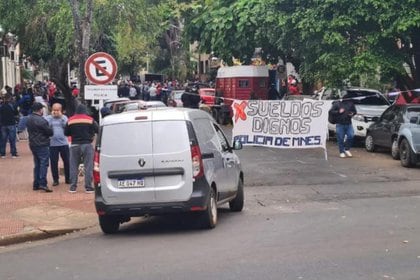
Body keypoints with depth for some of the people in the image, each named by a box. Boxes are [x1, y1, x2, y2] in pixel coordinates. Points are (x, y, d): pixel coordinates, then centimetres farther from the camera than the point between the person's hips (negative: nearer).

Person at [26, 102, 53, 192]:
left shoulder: (29, 119, 10)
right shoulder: (40, 120, -19)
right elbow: (50, 132, -15)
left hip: (32, 144, 9)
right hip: (42, 145, -9)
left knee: (37, 164, 15)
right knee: (44, 164, -8)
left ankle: (36, 184, 16)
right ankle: (43, 183, -15)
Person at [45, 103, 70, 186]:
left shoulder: (64, 117, 5)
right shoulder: (48, 118, 2)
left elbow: (67, 126, -11)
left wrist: (61, 116, -12)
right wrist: (52, 116, -13)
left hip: (64, 143, 1)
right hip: (52, 144, -1)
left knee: (67, 161, 5)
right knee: (54, 163, 3)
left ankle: (68, 178, 17)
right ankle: (55, 180, 13)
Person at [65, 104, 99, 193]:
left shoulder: (70, 120, 3)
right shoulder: (90, 120, -3)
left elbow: (66, 133, 8)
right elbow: (97, 130, -1)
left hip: (75, 145, 2)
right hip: (87, 145, -2)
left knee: (73, 166, 8)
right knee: (88, 166, 1)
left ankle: (73, 187, 8)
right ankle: (88, 187, -1)